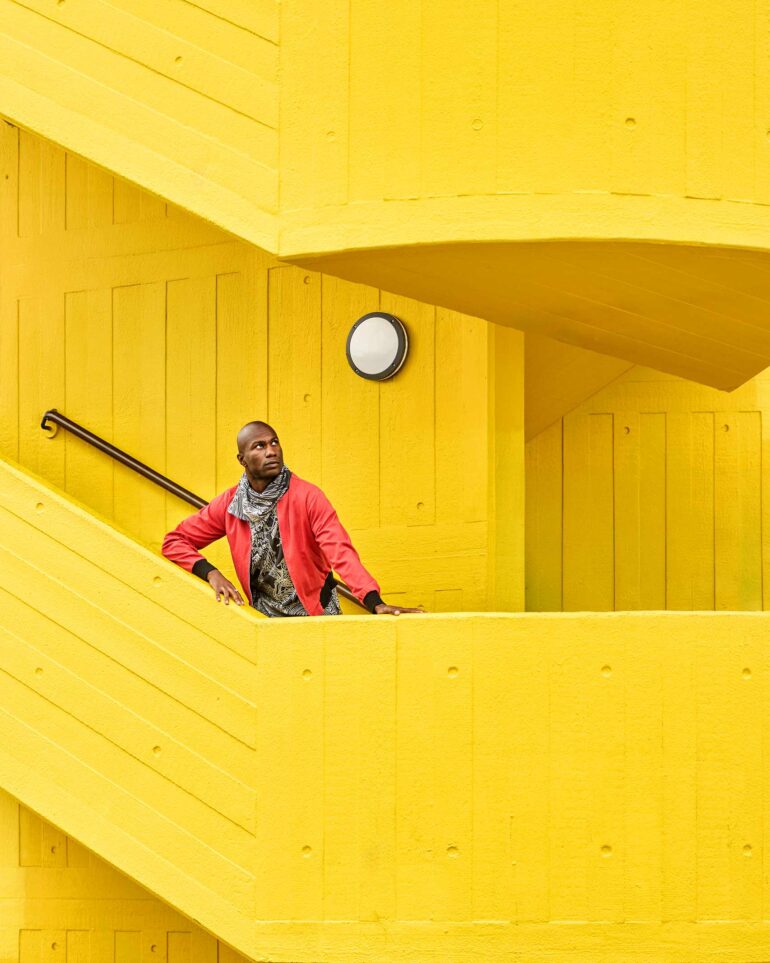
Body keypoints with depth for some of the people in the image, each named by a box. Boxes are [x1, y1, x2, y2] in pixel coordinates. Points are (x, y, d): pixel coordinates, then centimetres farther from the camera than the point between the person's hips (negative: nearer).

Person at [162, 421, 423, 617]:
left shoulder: (307, 496, -13)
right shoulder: (230, 505, -3)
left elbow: (341, 552, -24)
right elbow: (174, 542, 3)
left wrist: (374, 603, -38)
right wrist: (211, 573, -16)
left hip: (315, 613, -3)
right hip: (265, 617, 3)